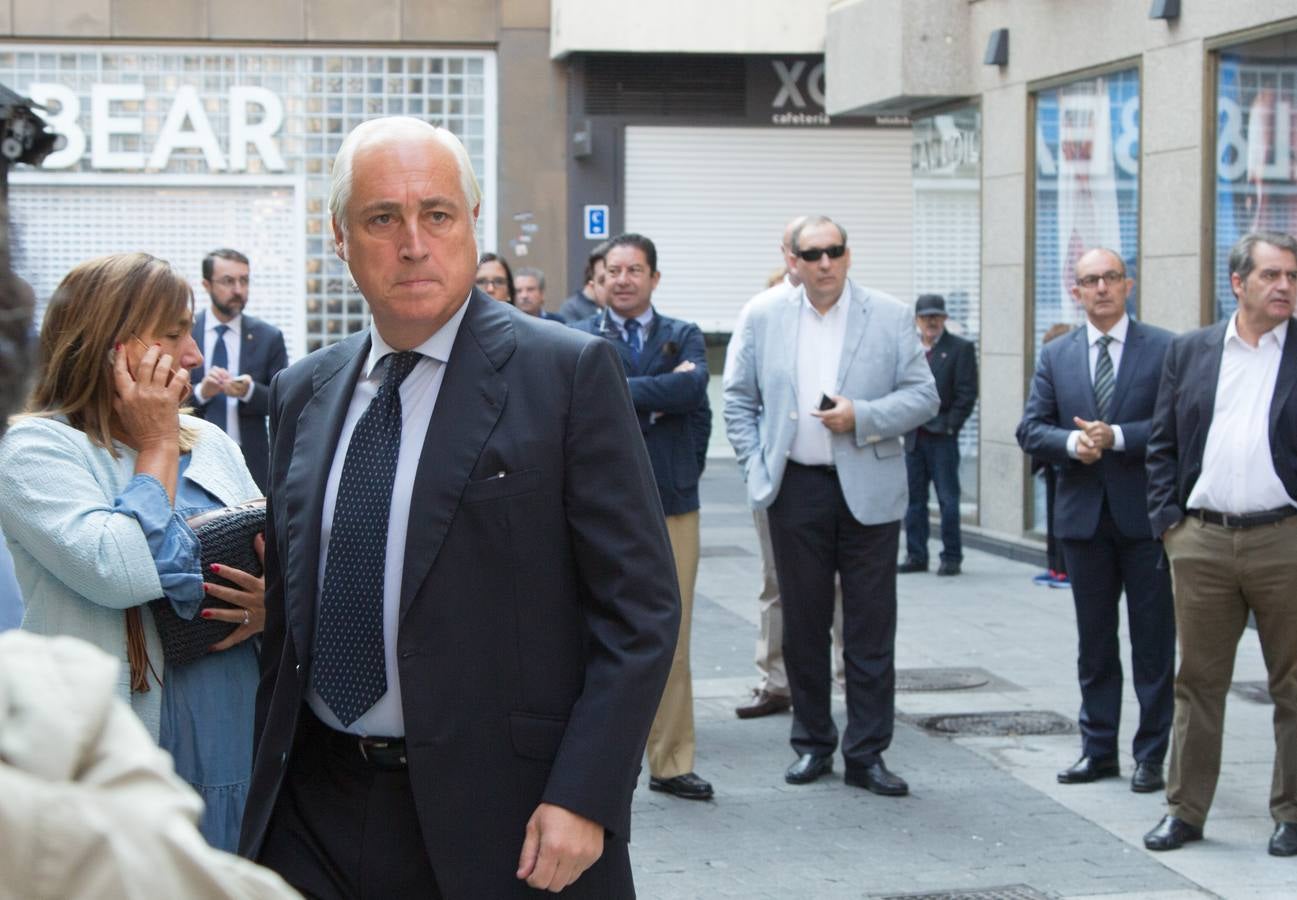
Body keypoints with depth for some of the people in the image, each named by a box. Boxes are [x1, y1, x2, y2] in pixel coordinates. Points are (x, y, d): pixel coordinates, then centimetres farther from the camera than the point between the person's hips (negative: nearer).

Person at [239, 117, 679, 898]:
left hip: (499, 815, -4)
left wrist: (584, 798, -16)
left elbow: (640, 605, -9)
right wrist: (265, 779, 7)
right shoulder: (304, 392, 10)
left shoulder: (569, 372, -7)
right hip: (317, 808, 5)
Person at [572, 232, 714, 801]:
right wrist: (661, 395, -9)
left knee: (672, 642, 4)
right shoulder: (580, 341, 5)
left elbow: (694, 390, -7)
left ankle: (671, 763, 12)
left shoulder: (684, 338, 13)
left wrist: (623, 391, -5)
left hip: (673, 504, 2)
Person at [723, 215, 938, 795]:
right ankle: (813, 743, 20)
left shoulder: (889, 317, 2)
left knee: (871, 629, 0)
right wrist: (755, 466, 1)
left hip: (868, 490, -1)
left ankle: (866, 753, 8)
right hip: (797, 488, 1)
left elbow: (924, 396, 1)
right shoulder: (764, 319, 6)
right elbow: (738, 400, 12)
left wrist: (862, 416, -13)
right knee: (803, 623, 8)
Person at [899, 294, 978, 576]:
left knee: (948, 499, -1)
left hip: (942, 436, -4)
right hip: (913, 436, 4)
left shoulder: (960, 349, 0)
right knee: (914, 498, 8)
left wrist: (949, 426, -10)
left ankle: (951, 557, 5)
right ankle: (916, 556, 14)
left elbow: (966, 393, -5)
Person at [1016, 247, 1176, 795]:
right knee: (1094, 642, 11)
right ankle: (1098, 749, 20)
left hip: (1146, 515, -3)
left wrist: (1116, 437, -20)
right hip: (1084, 515, 3)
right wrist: (1072, 443, -15)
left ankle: (1151, 755, 11)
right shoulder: (1056, 356, 9)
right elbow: (1031, 429, 4)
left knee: (1153, 641, 3)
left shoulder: (1165, 349, -2)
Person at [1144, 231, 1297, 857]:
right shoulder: (1189, 352, 10)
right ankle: (1185, 810, 16)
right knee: (1198, 681, 8)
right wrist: (1167, 519, 2)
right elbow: (1163, 445, 12)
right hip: (1201, 541, 2)